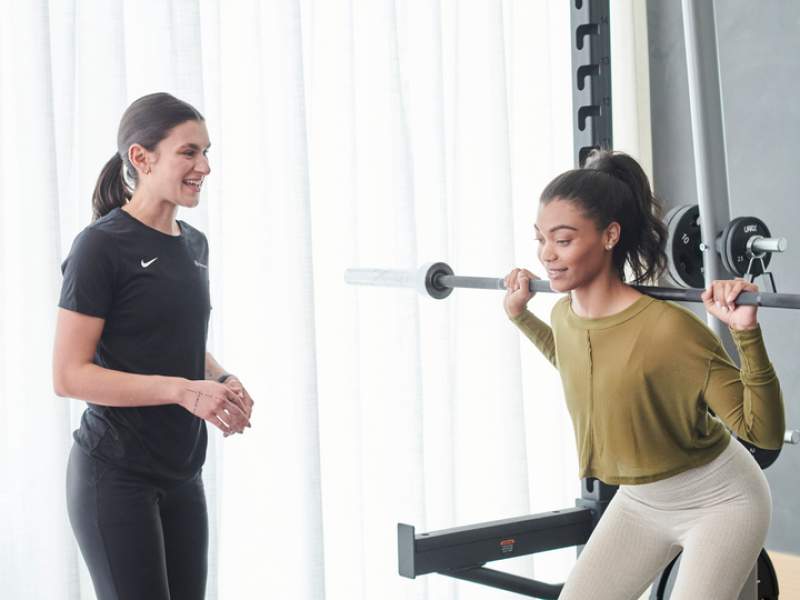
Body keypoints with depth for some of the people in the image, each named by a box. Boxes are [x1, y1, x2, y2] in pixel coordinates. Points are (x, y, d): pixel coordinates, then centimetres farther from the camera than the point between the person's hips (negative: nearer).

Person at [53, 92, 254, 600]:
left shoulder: (194, 244, 11)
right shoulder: (102, 245, -13)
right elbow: (69, 375, -17)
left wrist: (222, 381, 1)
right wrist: (185, 390, -23)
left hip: (181, 472, 8)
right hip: (117, 473, -7)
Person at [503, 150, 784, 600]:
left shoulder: (669, 327, -31)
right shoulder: (564, 316, -9)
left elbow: (764, 432, -27)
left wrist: (746, 334, -39)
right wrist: (521, 314, 11)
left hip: (719, 504, -7)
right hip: (639, 502, 7)